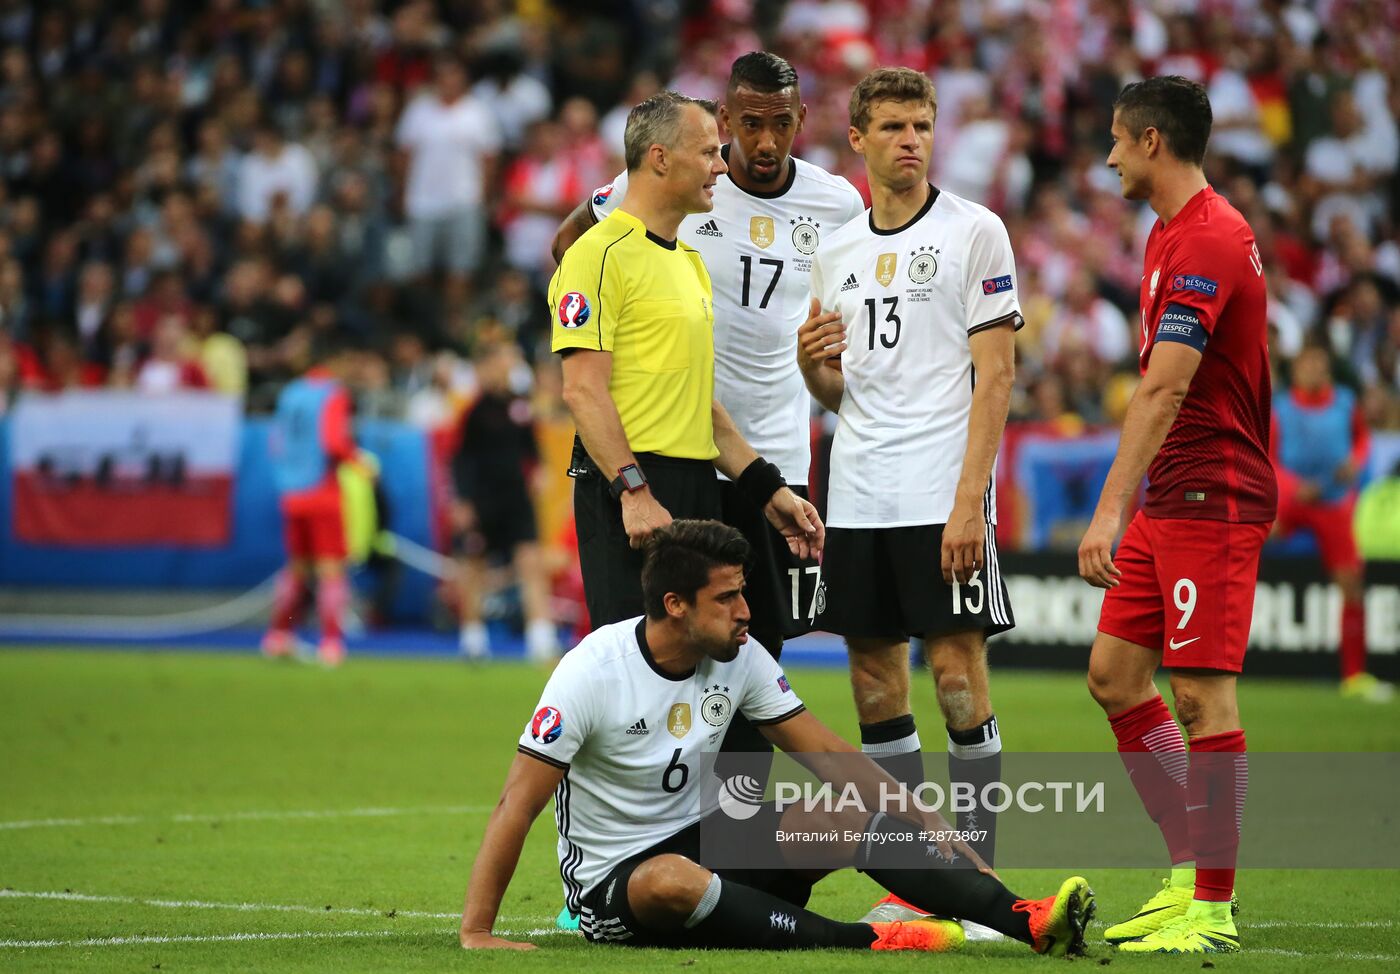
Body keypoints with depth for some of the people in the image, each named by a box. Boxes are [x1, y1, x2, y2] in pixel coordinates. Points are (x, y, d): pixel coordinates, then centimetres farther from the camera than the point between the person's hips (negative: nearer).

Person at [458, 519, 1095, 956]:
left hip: (706, 838, 6)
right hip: (612, 879, -6)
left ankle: (1025, 922, -27)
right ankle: (865, 942, -40)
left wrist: (927, 822, -8)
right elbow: (517, 806, -19)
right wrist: (476, 933, -25)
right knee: (671, 881, -41)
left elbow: (829, 754, 3)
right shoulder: (593, 671, -18)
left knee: (847, 813, -17)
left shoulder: (741, 659, -1)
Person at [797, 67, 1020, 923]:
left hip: (942, 497, -6)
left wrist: (968, 501, -17)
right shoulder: (838, 253, 15)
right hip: (857, 498, 6)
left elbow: (995, 376, -8)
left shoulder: (974, 232, -3)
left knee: (959, 676, -6)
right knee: (876, 683, 6)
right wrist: (812, 364, -3)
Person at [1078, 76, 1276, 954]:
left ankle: (1213, 909, -3)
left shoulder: (1209, 241, -17)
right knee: (1115, 675, 10)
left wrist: (1111, 511, -30)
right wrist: (1125, 509, 22)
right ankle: (1190, 877, 15)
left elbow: (1163, 392, -25)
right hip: (1169, 501, 10)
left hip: (1214, 501, -10)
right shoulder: (1173, 232, 16)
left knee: (1201, 693, -8)